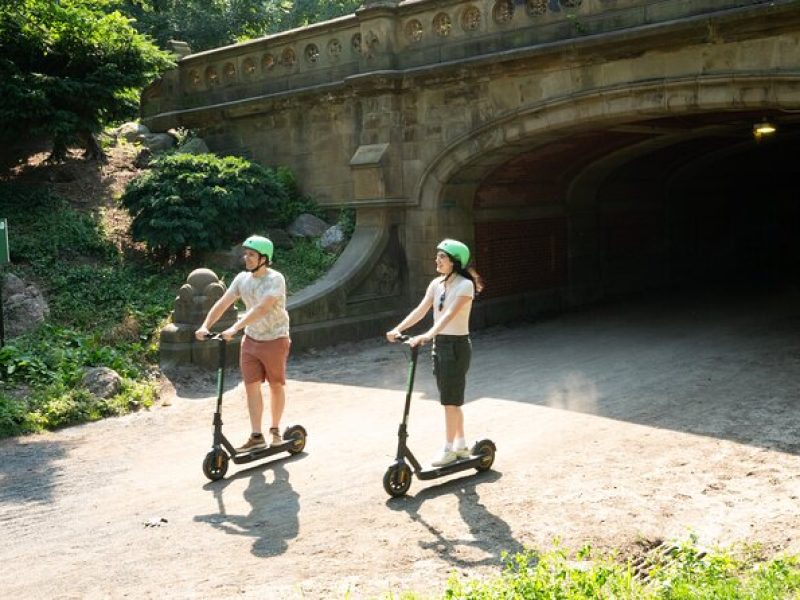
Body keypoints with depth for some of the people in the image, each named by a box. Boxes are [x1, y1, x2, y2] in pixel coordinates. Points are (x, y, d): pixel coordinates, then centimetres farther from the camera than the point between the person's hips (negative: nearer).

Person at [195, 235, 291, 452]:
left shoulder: (275, 279, -21)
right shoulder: (242, 278, -1)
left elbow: (261, 308, -33)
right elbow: (223, 303, -5)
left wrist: (235, 328, -40)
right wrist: (206, 325, -20)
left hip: (274, 340, -5)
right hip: (250, 339, 5)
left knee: (276, 386, 10)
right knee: (251, 387, 2)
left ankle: (275, 430, 27)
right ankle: (256, 436, 7)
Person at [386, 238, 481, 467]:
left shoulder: (465, 285, -14)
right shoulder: (437, 284, 7)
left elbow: (449, 315, -27)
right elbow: (420, 310, -1)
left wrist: (427, 335, -39)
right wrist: (398, 329, -14)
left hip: (457, 345, -7)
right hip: (439, 344, 7)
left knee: (450, 400, -2)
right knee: (451, 399, 15)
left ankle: (449, 449, 10)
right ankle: (460, 445, 27)